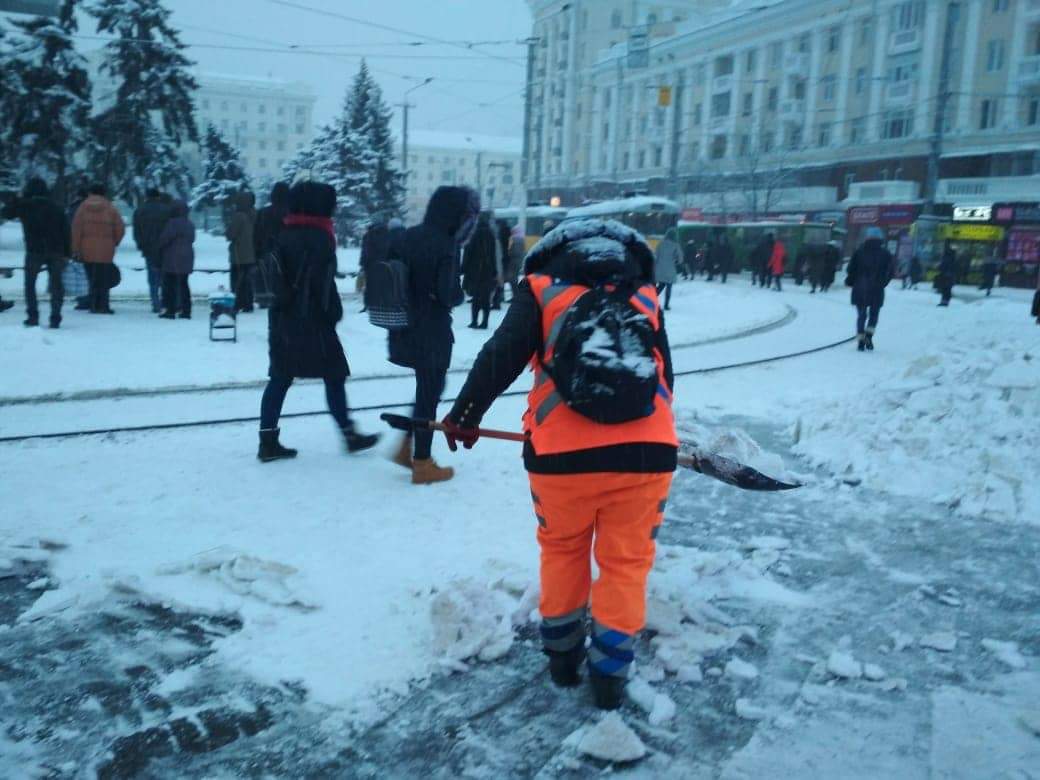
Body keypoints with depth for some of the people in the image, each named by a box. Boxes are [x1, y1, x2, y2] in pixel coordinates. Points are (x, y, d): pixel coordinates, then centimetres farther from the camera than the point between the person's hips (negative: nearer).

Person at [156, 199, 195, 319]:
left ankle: (170, 310, -1)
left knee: (169, 284, 0)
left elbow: (164, 239, -13)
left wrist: (158, 246, 5)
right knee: (183, 284, 11)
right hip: (186, 259, 7)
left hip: (173, 260, -7)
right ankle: (185, 310, 11)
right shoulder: (190, 224, 10)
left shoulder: (173, 223, -15)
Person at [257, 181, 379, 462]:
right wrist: (334, 312, -6)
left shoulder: (286, 235, 12)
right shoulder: (318, 237, -11)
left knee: (280, 378, 7)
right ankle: (349, 434, 12)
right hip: (311, 320, -8)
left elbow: (277, 277, 13)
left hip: (283, 317, 8)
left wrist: (283, 304, 14)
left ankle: (268, 441, 6)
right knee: (334, 376, 4)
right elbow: (323, 282, -15)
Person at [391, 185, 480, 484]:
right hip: (433, 331, -7)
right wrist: (460, 295, -1)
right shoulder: (445, 245, -19)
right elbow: (449, 295, -21)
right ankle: (422, 464, 14)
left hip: (407, 327, 7)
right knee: (430, 393, 5)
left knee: (426, 388, 23)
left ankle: (407, 447, 27)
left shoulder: (410, 236, 4)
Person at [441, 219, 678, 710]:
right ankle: (609, 675, 21)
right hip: (645, 449, 1)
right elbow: (664, 376, 21)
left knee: (562, 548, 22)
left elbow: (501, 356, -1)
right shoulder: (645, 298, 19)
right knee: (626, 561, 16)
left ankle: (562, 655, 34)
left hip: (562, 452, -1)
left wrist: (466, 414, 9)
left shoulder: (541, 290, 11)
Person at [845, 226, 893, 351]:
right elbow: (890, 271, -1)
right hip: (876, 290, -1)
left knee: (861, 315, 9)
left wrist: (850, 282, 11)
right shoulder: (885, 254, 0)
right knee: (874, 314, 14)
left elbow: (851, 269, -4)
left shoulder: (859, 252, 0)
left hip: (860, 290, 1)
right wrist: (881, 283, 12)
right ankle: (869, 336, -6)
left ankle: (860, 341, 1)